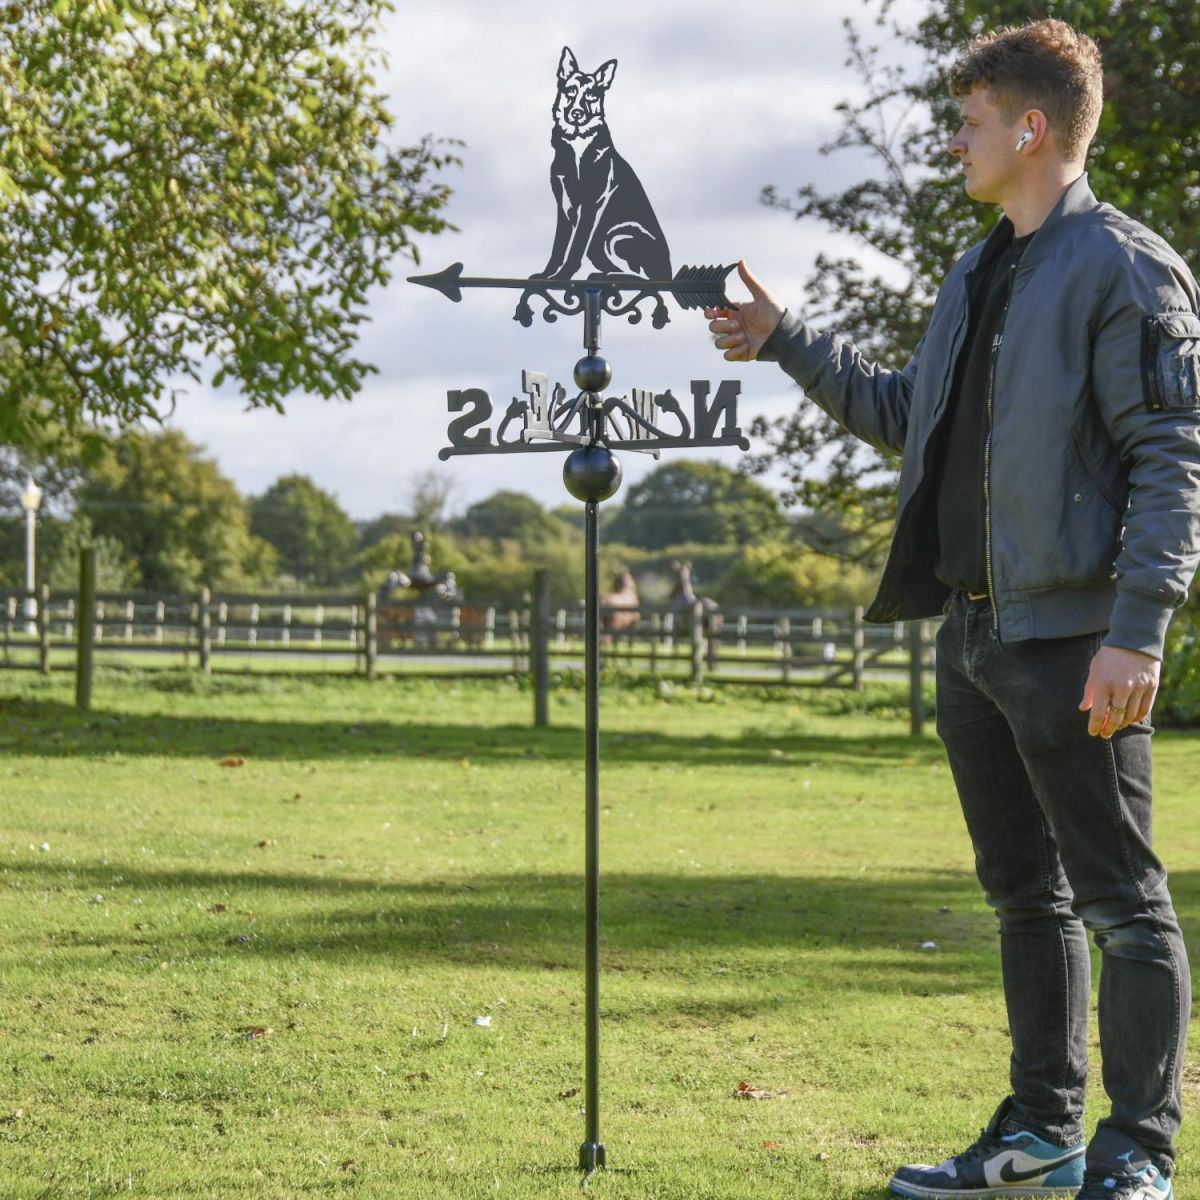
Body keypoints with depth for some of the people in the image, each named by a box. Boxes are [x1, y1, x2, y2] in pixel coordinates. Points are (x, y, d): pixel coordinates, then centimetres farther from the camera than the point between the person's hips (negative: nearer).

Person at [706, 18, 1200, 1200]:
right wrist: (785, 341, 27)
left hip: (1073, 637, -9)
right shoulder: (976, 278, 17)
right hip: (974, 631, 9)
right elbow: (905, 415, 30)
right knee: (1025, 892, 14)